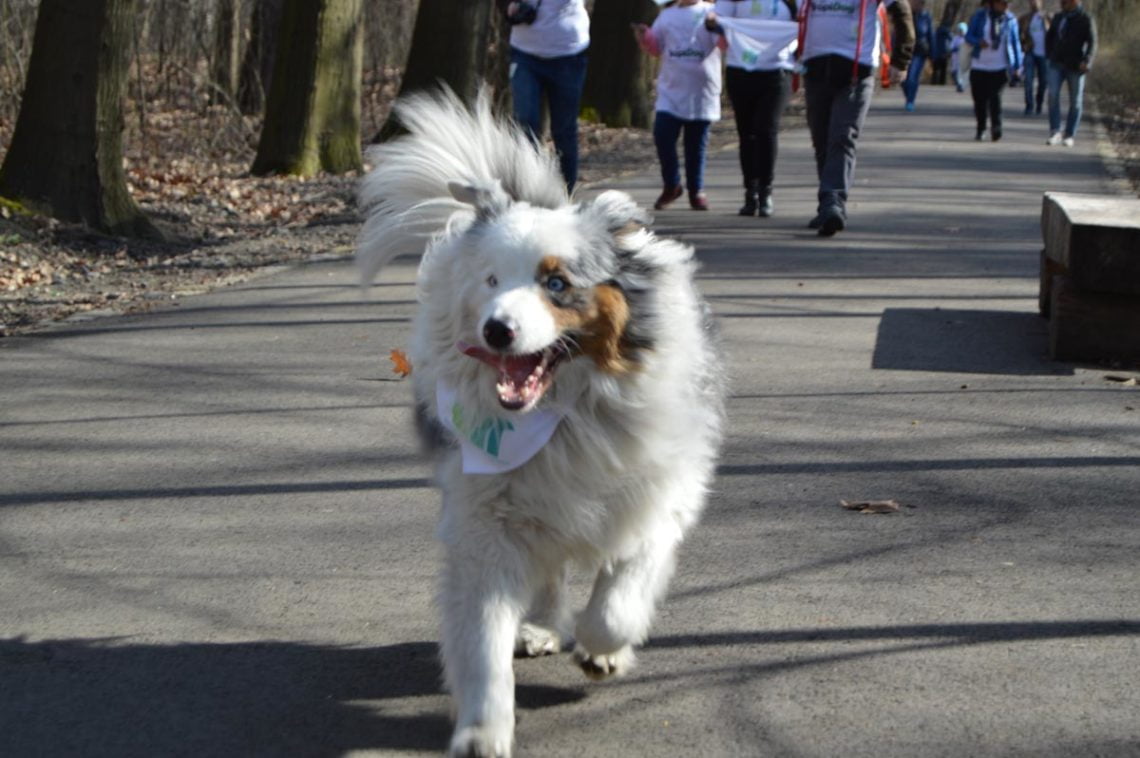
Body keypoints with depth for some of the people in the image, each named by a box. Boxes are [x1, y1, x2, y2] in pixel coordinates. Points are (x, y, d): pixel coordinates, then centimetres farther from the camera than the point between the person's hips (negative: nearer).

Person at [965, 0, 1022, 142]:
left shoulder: (1010, 20, 3)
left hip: (1000, 67, -1)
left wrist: (1018, 64, 2)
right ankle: (981, 129, 19)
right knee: (979, 99, 4)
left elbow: (1016, 42, 8)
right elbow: (969, 36, 4)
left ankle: (996, 128, -17)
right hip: (979, 66, 1)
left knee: (995, 97, -18)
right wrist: (979, 41, -19)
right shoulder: (979, 16, 2)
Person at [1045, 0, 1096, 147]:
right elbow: (1049, 36, 25)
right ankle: (1055, 132, -16)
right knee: (1053, 94, -14)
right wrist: (1049, 55, 15)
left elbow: (1092, 43, -13)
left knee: (1075, 101, 2)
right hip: (1057, 64, 3)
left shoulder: (1086, 19, -6)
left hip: (1075, 66, -3)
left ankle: (1069, 135, 13)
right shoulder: (1058, 18, 11)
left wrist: (1087, 61, -26)